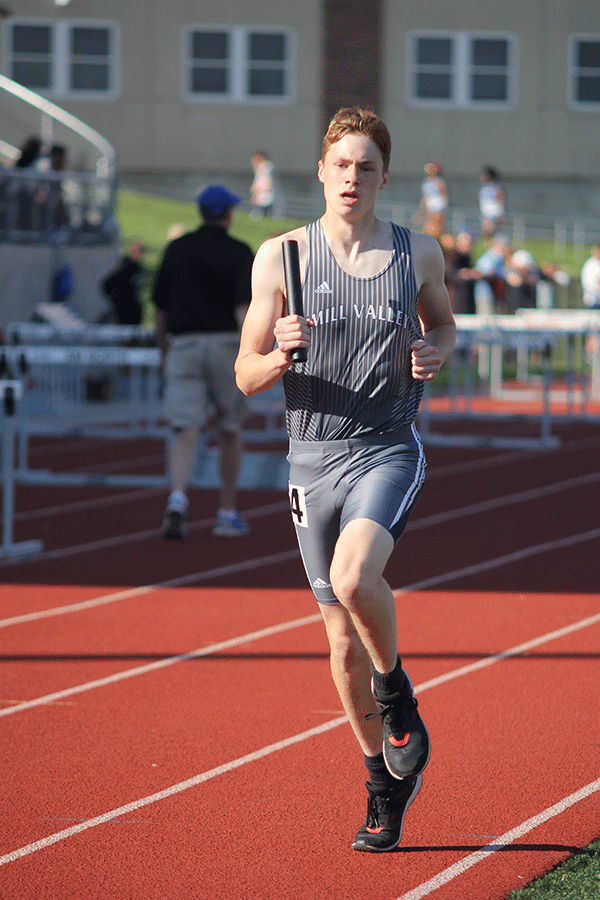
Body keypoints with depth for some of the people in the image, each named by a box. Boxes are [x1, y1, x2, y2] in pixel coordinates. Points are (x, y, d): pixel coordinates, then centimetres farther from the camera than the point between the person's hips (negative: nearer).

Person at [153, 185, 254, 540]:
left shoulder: (177, 248, 10)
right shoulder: (239, 252, 1)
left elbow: (159, 307, 13)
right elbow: (244, 306, -13)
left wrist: (165, 351, 25)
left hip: (183, 344, 1)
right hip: (225, 342, -1)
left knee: (186, 430, -7)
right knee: (231, 430, 14)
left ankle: (178, 498, -32)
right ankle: (228, 513, 20)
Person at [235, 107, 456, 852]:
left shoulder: (418, 253, 1)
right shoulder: (282, 256, -1)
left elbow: (442, 321, 22)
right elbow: (246, 377, 1)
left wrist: (435, 352, -1)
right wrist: (280, 354, -21)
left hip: (390, 451, -2)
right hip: (314, 458, 2)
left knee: (354, 577, -31)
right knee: (343, 642, 7)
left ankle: (396, 689, -1)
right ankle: (385, 780, 27)